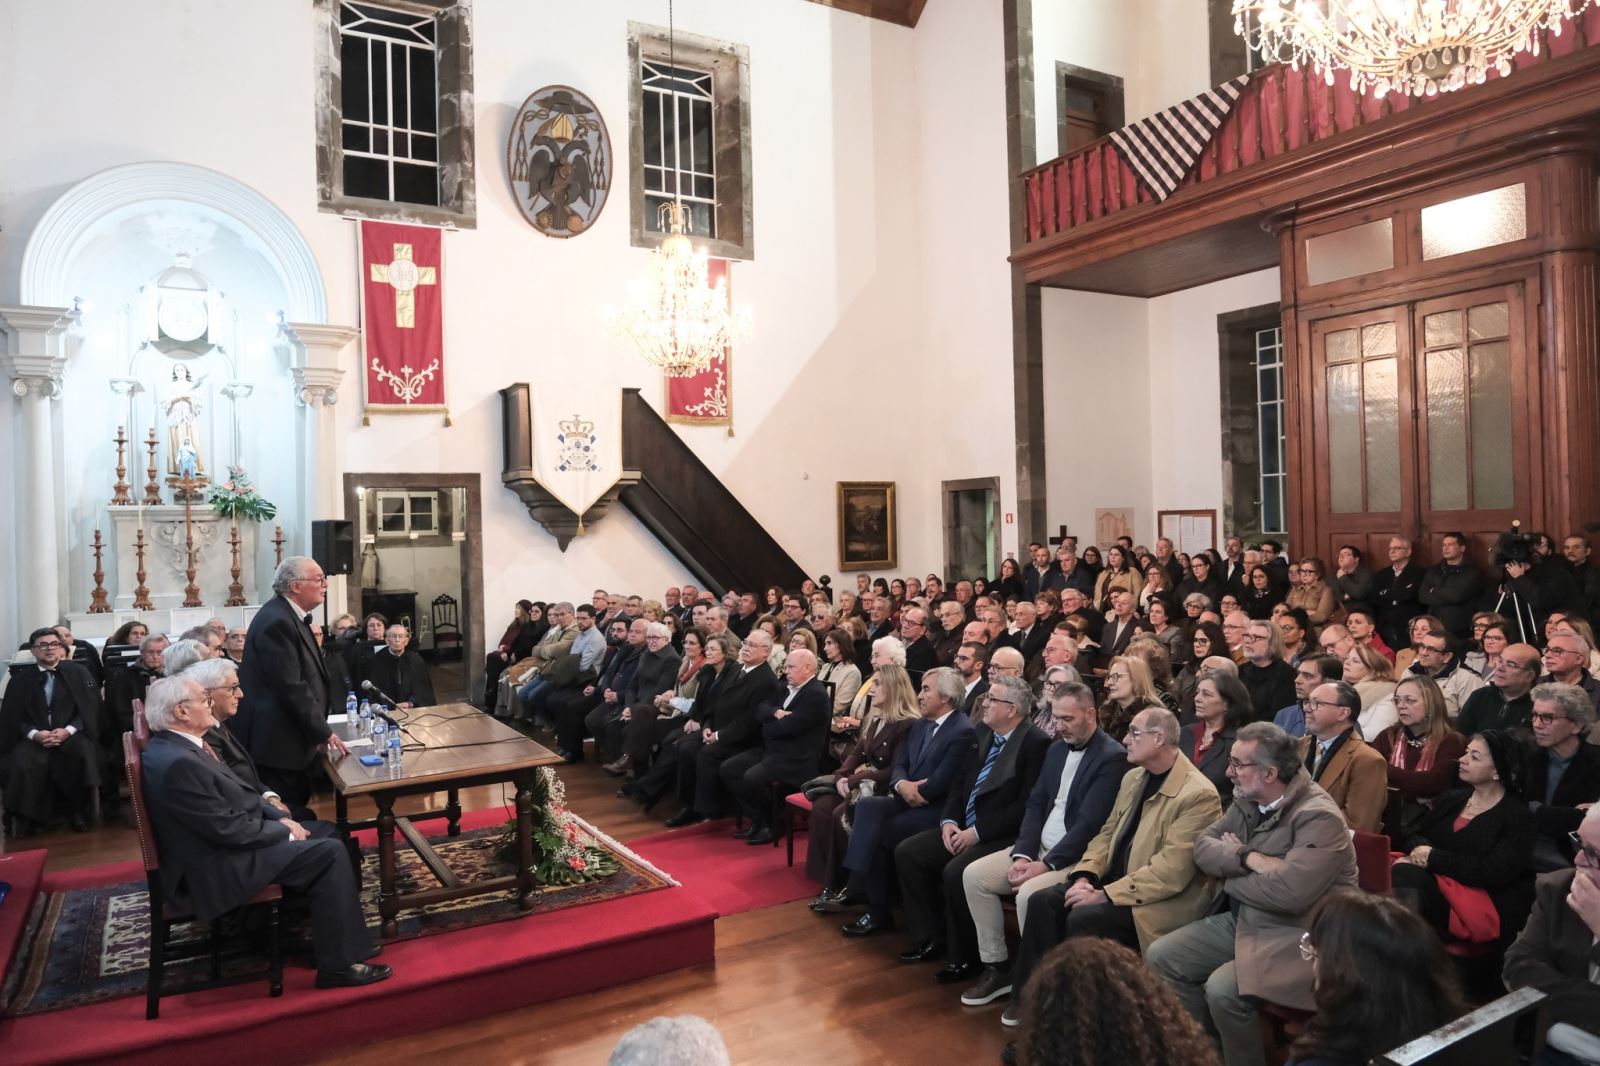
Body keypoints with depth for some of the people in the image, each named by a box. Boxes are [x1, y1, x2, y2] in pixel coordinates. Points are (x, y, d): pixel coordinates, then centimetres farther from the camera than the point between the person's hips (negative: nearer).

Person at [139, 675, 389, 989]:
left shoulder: (176, 745, 5)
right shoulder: (177, 762, -27)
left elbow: (236, 794, 13)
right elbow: (229, 828, -25)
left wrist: (281, 816, 2)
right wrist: (285, 830, -11)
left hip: (222, 843, 10)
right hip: (218, 867, -10)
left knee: (327, 833, 12)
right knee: (330, 853, -13)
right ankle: (339, 964, -5)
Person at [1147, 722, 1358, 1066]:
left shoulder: (1319, 817, -21)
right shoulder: (1247, 800, 4)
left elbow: (1289, 892, -30)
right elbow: (1203, 847, 0)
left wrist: (1229, 873, -13)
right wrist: (1247, 858, -20)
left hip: (1297, 936, -8)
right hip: (1241, 920, 8)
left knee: (1222, 988, -29)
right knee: (1160, 958, -1)